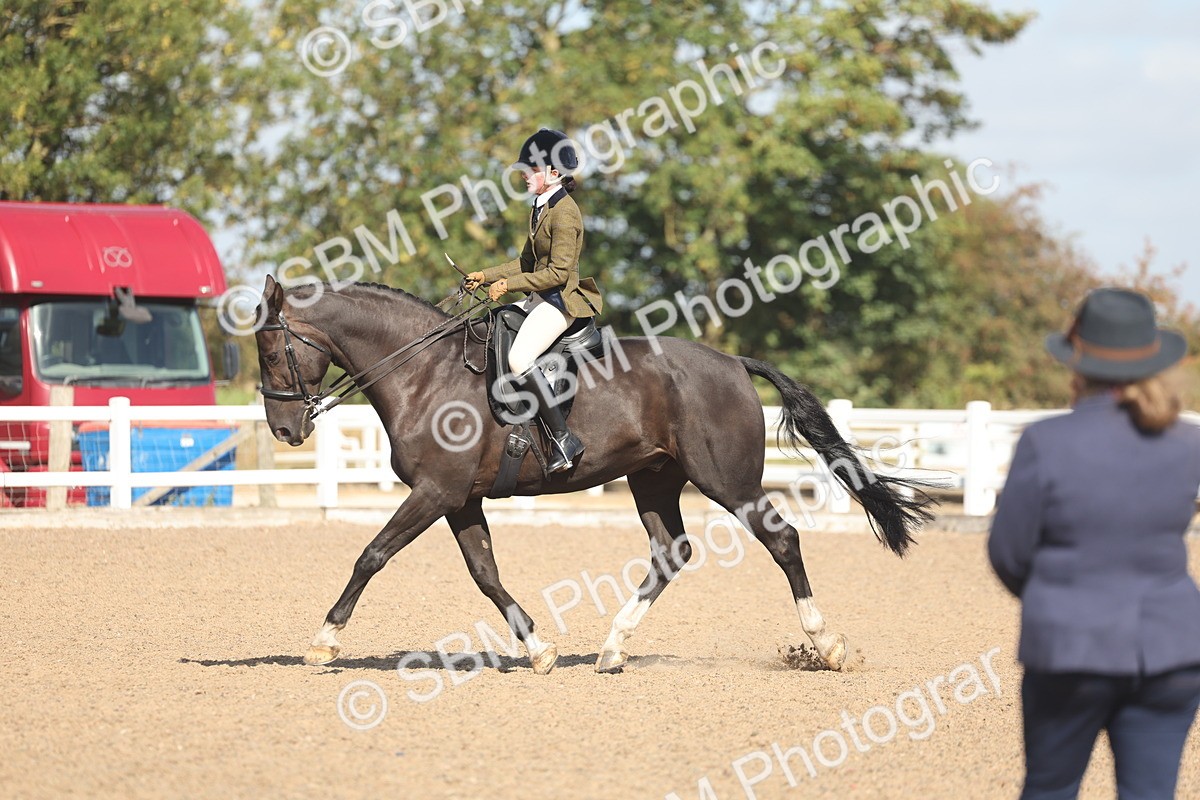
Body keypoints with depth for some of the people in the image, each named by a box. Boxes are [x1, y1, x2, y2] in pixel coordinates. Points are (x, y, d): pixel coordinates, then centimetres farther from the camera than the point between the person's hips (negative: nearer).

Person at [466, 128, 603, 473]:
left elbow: (559, 272, -21)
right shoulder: (540, 209, 14)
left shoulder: (564, 213, -16)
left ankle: (564, 440, -25)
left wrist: (510, 284, -19)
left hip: (561, 301, -11)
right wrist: (486, 276, 15)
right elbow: (527, 262, 23)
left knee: (519, 359, -27)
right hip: (539, 300, 11)